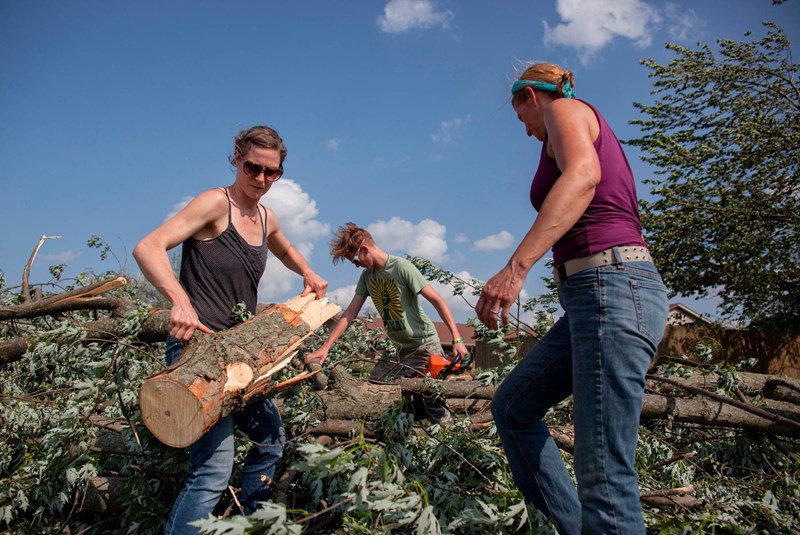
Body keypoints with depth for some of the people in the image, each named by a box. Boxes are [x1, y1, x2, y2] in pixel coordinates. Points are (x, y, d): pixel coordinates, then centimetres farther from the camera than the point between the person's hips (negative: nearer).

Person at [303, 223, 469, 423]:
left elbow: (438, 301, -19)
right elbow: (350, 313, 5)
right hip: (400, 350, 7)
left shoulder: (402, 267, -17)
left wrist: (457, 339, -26)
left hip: (425, 346, -7)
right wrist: (325, 347, -1)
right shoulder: (367, 276, 4)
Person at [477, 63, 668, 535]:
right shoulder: (596, 134, 27)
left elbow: (582, 175, -21)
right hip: (593, 293, 10)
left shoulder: (563, 108, 2)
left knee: (605, 474, -12)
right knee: (512, 406, 16)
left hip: (611, 284, -10)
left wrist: (517, 266, -31)